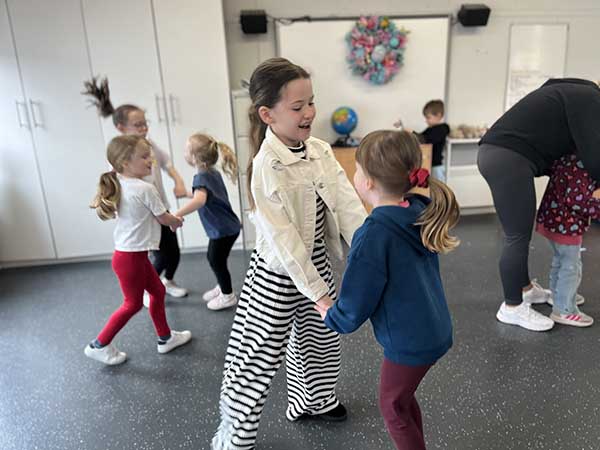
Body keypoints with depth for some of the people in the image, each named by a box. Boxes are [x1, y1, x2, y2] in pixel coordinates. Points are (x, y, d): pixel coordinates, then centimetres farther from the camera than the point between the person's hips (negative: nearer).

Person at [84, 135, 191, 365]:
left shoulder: (119, 186, 4)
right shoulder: (146, 189, -20)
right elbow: (164, 219, -11)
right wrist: (177, 221, 14)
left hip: (127, 252, 9)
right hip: (131, 257, -9)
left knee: (158, 291, 19)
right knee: (133, 304, 9)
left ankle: (165, 338, 32)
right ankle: (99, 345, 24)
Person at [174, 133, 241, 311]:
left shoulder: (201, 177, -24)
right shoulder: (213, 172, 5)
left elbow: (200, 200, -46)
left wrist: (177, 214, -46)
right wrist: (186, 193, 34)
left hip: (223, 230, -9)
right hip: (226, 226, 9)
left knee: (217, 261, 10)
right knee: (213, 258, 24)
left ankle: (228, 296, 28)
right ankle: (222, 287, 43)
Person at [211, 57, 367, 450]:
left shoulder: (321, 151, -4)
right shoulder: (266, 167, -24)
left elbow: (349, 205, -12)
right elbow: (283, 240, -26)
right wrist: (319, 295, -26)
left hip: (316, 263, 7)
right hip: (279, 275, -7)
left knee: (320, 339, 25)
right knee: (257, 359, 6)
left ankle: (314, 401, 54)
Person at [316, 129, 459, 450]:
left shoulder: (373, 236, -28)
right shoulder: (420, 211, -5)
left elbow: (355, 306, -19)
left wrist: (331, 318, 1)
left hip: (409, 341, -7)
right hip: (434, 330, 8)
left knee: (393, 407, 18)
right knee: (403, 398, 27)